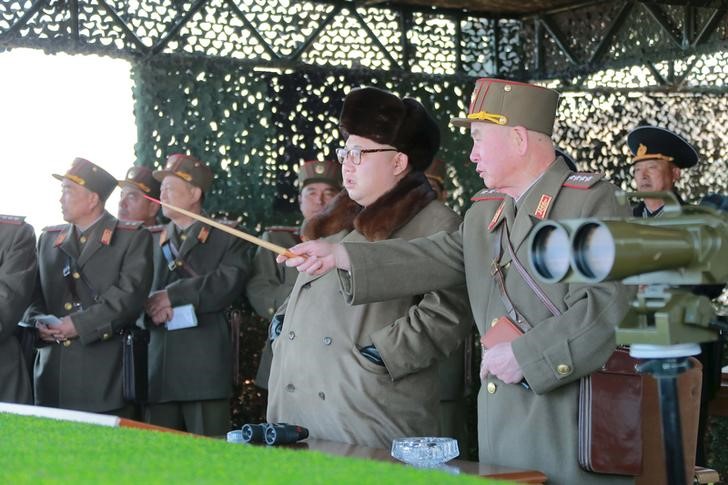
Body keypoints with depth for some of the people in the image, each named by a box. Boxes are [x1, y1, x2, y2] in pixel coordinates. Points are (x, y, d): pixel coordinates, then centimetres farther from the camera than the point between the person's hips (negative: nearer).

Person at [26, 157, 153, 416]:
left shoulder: (132, 237, 3)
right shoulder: (49, 238, 20)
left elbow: (130, 294, -10)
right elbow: (34, 293, 16)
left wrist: (80, 324, -15)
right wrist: (38, 323, -6)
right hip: (53, 371, 4)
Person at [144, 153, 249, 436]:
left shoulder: (226, 239, 8)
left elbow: (229, 282, -9)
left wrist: (174, 294, -12)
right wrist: (151, 305, -11)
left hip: (205, 368, -4)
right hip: (158, 368, 4)